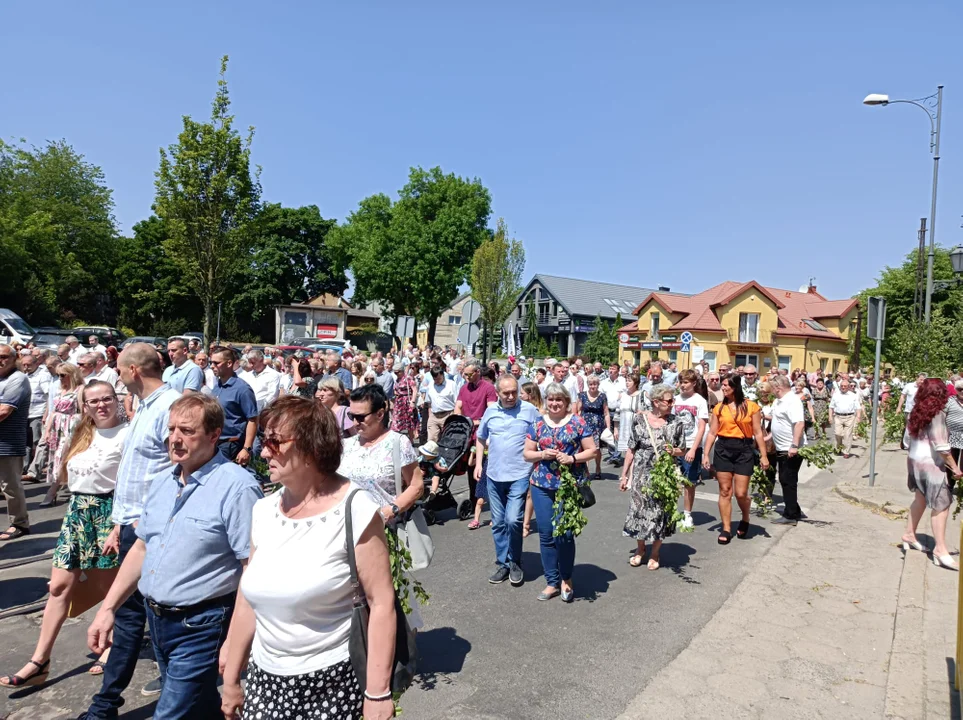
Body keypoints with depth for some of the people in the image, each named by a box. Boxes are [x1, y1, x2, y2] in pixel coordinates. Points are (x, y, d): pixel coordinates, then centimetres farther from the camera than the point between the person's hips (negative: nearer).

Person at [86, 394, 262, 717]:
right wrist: (108, 608, 11)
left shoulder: (236, 486, -21)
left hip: (201, 626, -8)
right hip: (156, 618, 8)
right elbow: (142, 548, 15)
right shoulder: (161, 481, 5)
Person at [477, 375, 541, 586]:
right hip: (494, 475, 4)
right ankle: (502, 564, 25)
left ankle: (514, 562, 12)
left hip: (519, 475, -4)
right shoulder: (490, 411, 5)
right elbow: (481, 438, 18)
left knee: (513, 520, -11)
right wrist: (479, 462, 8)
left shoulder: (529, 410, -5)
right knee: (498, 523, 11)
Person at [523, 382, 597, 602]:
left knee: (565, 534, -3)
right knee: (546, 535, 6)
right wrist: (542, 455, -11)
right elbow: (527, 453, 9)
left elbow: (592, 450, 0)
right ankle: (552, 582, 20)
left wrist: (572, 458, -16)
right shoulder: (537, 424, 6)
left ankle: (566, 579, 20)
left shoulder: (577, 423, -1)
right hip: (542, 485, 3)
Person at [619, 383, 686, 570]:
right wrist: (624, 475, 2)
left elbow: (682, 451, 5)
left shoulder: (676, 422, -3)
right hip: (641, 474, 0)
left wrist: (673, 451, -18)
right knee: (639, 508, 7)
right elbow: (631, 449, 1)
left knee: (660, 512, 6)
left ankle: (655, 553, 26)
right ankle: (640, 548, 31)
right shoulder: (639, 419, -5)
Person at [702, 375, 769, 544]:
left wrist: (763, 455, -2)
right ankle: (726, 529, 13)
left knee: (741, 493, -1)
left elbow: (758, 433, 1)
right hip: (723, 449, 2)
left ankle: (745, 519, 30)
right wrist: (706, 454, 1)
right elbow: (712, 433, 5)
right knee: (724, 491, 4)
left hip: (744, 450, -2)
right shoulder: (719, 408, 4)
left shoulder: (751, 406, -1)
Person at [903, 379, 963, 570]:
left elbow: (907, 439, 13)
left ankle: (909, 534, 30)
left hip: (915, 460, 8)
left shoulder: (916, 412, 6)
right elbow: (941, 446, -19)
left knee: (920, 499, 21)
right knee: (941, 505, -3)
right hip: (931, 464, -8)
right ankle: (940, 549, -4)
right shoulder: (937, 415, -16)